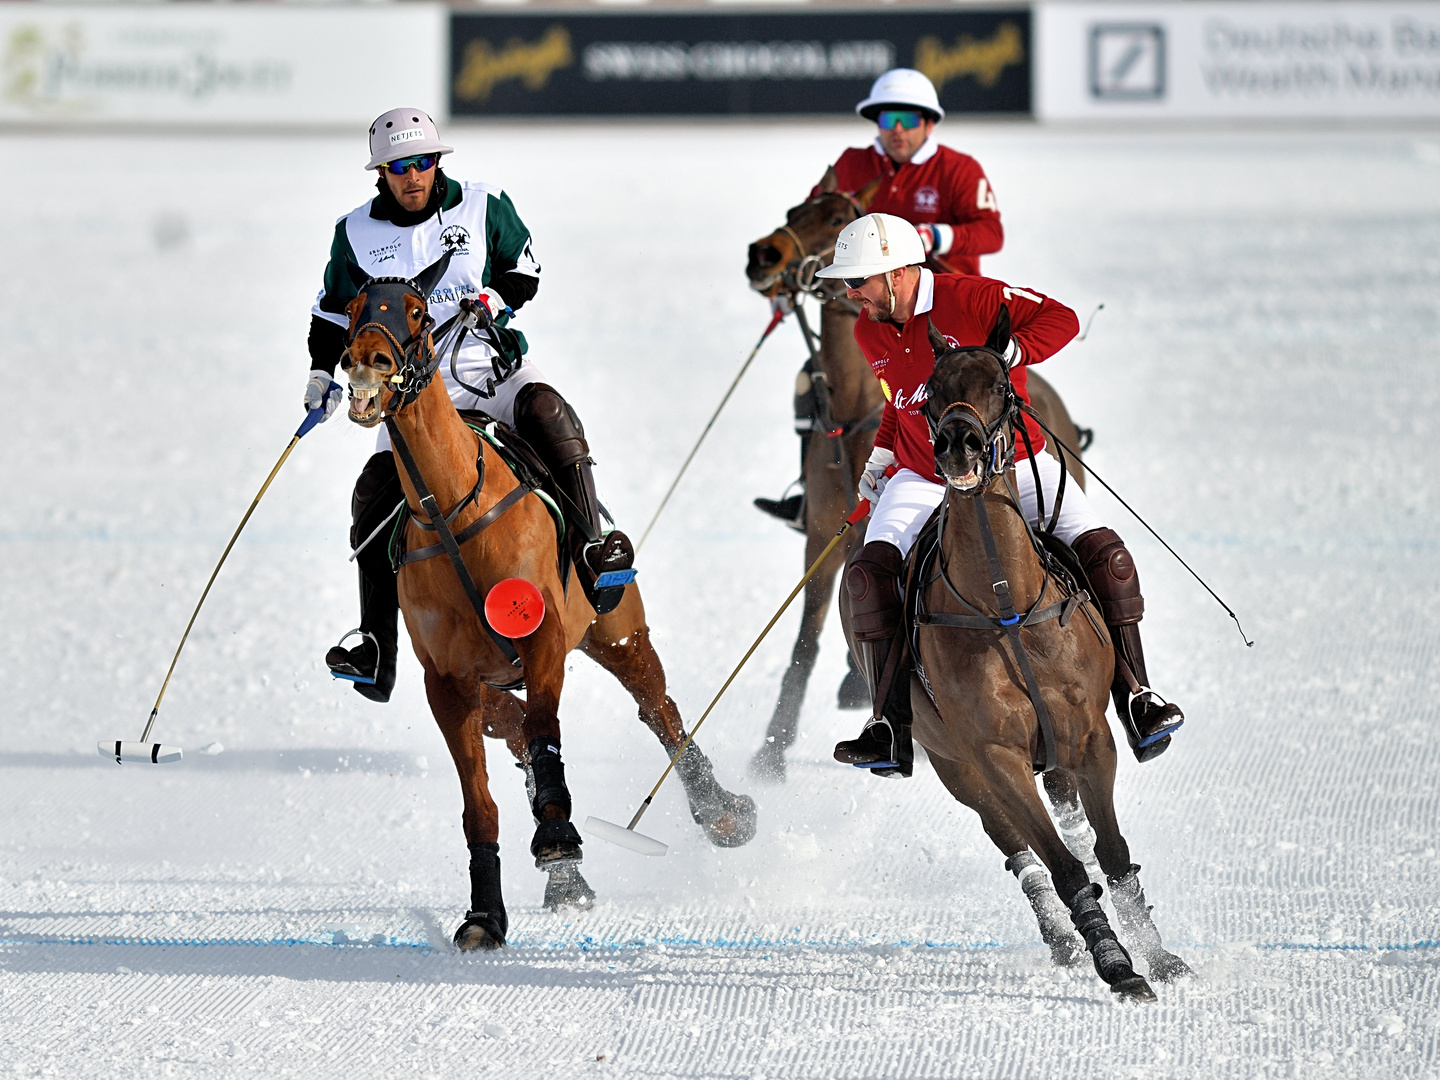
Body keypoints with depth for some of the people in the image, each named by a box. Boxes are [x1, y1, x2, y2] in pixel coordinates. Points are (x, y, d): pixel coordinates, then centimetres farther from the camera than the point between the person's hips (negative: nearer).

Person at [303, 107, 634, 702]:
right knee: (374, 496, -16)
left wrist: (496, 296, -8)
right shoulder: (358, 234, 5)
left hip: (489, 363, -1)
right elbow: (334, 312, 18)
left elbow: (525, 268, 13)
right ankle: (376, 652, -11)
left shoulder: (483, 207, 1)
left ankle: (593, 554, -35)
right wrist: (323, 372, 5)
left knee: (546, 411, -34)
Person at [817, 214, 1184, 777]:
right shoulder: (870, 333, 3)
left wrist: (1006, 354, -31)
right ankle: (891, 728, -20)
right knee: (872, 571, -22)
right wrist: (881, 455, 11)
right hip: (924, 477, 3)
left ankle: (1136, 700, -7)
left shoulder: (969, 297, -16)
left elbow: (1061, 319, -17)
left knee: (1101, 552, -19)